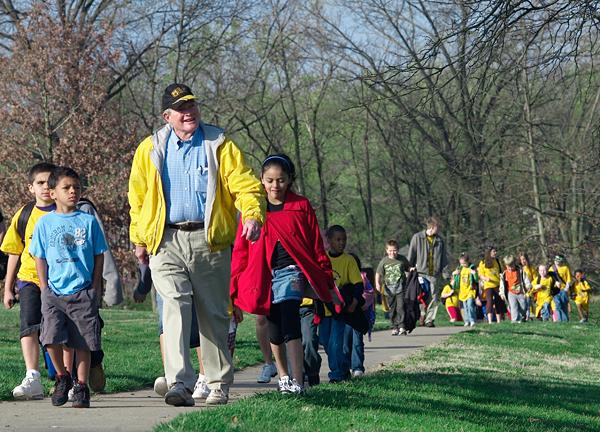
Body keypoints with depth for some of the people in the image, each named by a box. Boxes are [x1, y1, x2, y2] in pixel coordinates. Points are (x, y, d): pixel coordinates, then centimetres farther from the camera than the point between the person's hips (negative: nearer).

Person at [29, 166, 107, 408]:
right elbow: (40, 259, 9)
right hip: (54, 292, 0)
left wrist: (95, 288, 2)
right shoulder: (45, 223, 5)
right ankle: (62, 377, 12)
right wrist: (45, 289, 1)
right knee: (51, 338, -12)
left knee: (83, 343, -1)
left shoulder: (88, 221, 4)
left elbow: (99, 256, 8)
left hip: (83, 293, 0)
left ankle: (81, 387, 10)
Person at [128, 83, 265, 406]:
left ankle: (219, 385, 19)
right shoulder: (150, 150, 9)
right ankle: (180, 384, -25)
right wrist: (139, 239, 14)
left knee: (214, 314, 8)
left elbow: (245, 183, -2)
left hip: (210, 240, 0)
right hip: (166, 242, 0)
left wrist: (253, 214, -21)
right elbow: (138, 197, 16)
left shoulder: (219, 146, 4)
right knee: (175, 307, -16)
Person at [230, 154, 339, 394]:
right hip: (264, 278, 3)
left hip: (291, 272, -3)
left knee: (289, 324, -19)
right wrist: (235, 284, 3)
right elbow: (241, 250, 8)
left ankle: (297, 381, -25)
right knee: (274, 329, 13)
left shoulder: (301, 207, 4)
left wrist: (326, 279, 5)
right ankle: (283, 376, 31)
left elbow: (316, 246, 8)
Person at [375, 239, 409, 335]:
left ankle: (401, 326, -10)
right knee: (392, 309, 6)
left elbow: (408, 269, 19)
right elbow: (378, 273, 4)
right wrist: (377, 283, -9)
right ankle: (394, 327, 15)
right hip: (389, 290, 1)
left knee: (400, 307, -12)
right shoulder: (384, 261, 2)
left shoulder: (402, 259, 4)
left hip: (400, 288, -1)